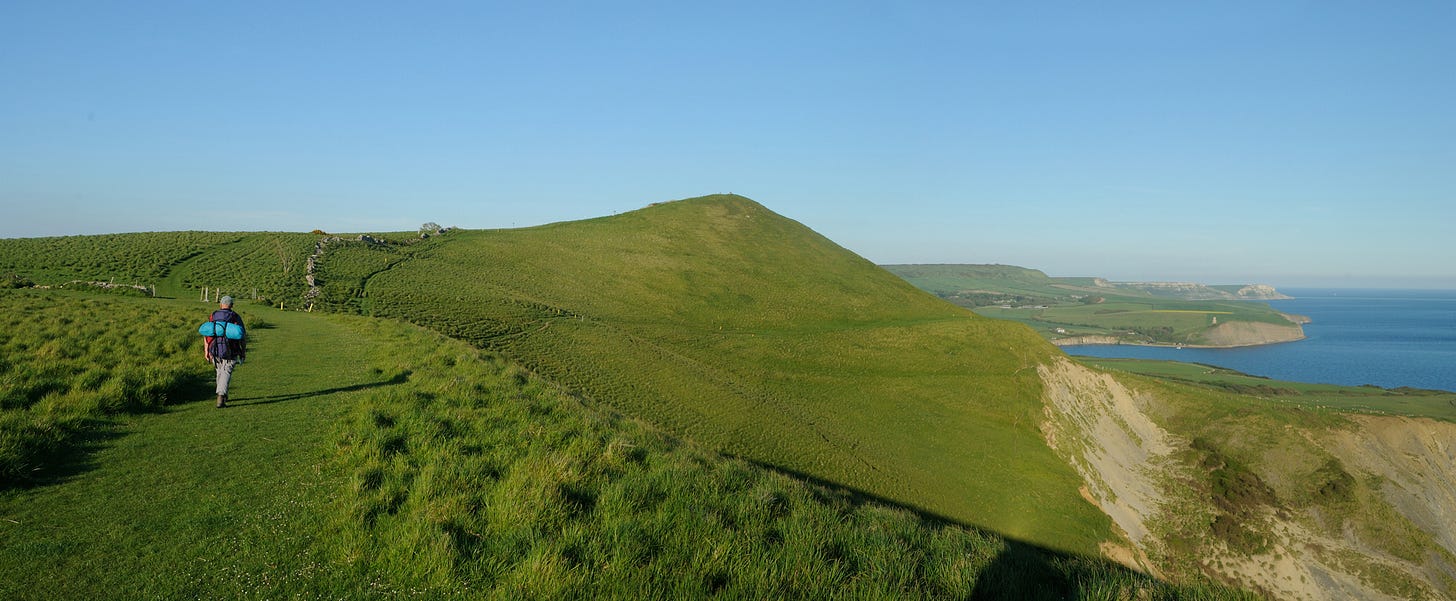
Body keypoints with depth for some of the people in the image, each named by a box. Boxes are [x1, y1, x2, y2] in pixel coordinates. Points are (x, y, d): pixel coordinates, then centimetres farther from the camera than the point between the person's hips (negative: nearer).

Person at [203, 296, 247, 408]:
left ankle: (223, 395, 32)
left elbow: (206, 333, 1)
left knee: (220, 371, 22)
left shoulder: (213, 316, 6)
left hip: (216, 350, 3)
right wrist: (244, 351, 5)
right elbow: (243, 336, -3)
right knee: (226, 373, -4)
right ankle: (221, 397, -20)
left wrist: (206, 350, 4)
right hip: (231, 351, -3)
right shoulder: (236, 317, -1)